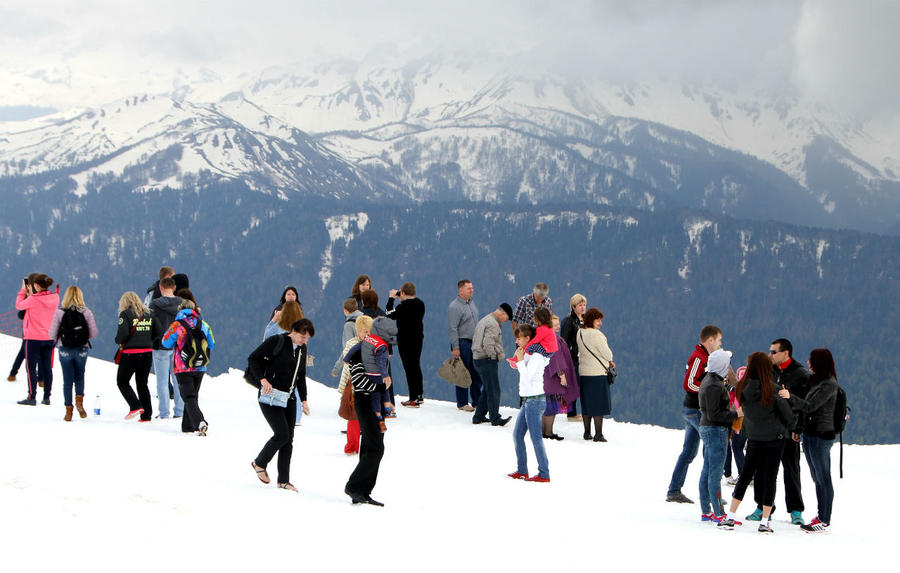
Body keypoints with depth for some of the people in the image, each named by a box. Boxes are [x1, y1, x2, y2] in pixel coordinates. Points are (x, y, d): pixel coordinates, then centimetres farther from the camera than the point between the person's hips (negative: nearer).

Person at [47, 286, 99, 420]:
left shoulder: (59, 312, -7)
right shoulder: (86, 312, -5)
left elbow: (52, 335, -6)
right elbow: (94, 333, -4)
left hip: (65, 349, -1)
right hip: (82, 349, 1)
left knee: (67, 380, 8)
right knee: (79, 376, 18)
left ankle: (69, 410, 7)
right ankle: (79, 399, -6)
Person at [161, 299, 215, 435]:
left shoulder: (177, 325, -9)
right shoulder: (203, 325, 3)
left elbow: (165, 343, -1)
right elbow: (211, 345, 10)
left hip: (183, 369, -4)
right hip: (200, 368, 4)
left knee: (189, 397, -5)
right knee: (193, 396, 18)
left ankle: (200, 423, -26)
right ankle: (188, 426, 21)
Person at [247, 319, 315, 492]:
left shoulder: (302, 349, 10)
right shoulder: (276, 341, -11)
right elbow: (253, 358, -10)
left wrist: (303, 399, 18)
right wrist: (263, 379, -21)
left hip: (289, 398, 7)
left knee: (288, 438, 3)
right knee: (282, 434, -14)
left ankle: (283, 480, 9)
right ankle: (259, 463, 11)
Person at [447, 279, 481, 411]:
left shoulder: (471, 303, 13)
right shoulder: (454, 306, -14)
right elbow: (452, 329, -17)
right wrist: (455, 348, -20)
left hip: (474, 343, 8)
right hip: (462, 344, -8)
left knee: (477, 373, 9)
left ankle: (477, 401, 17)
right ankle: (462, 404, 6)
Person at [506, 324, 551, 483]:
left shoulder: (536, 356, -16)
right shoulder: (529, 354, 12)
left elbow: (527, 376, -23)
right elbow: (516, 367, 19)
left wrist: (520, 360, -16)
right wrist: (517, 357, 5)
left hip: (535, 400, -10)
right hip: (527, 400, 10)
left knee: (536, 438, -6)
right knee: (517, 434, 13)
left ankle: (544, 474, -2)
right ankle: (522, 470, 20)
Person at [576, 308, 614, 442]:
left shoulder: (580, 333, 7)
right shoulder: (596, 334, -17)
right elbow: (607, 354, -14)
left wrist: (607, 361, 11)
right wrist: (609, 360, 11)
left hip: (583, 373, 7)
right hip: (598, 373, -7)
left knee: (586, 404, 13)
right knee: (599, 405, 0)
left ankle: (587, 433, 18)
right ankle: (598, 434, 1)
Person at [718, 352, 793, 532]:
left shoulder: (742, 388, -9)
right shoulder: (772, 390, -15)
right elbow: (788, 416, -4)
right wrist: (782, 428, 14)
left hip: (754, 439, 3)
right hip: (774, 438, -3)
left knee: (745, 475, 12)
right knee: (770, 477, 4)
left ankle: (729, 517, 11)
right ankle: (765, 522, 5)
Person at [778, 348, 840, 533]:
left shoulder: (829, 384, -14)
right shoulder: (814, 379, 13)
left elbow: (810, 406, -22)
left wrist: (791, 397, -32)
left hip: (821, 436, -9)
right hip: (809, 434, 9)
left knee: (823, 479, -4)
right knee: (817, 478, 13)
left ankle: (825, 521, -1)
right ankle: (821, 516, 19)